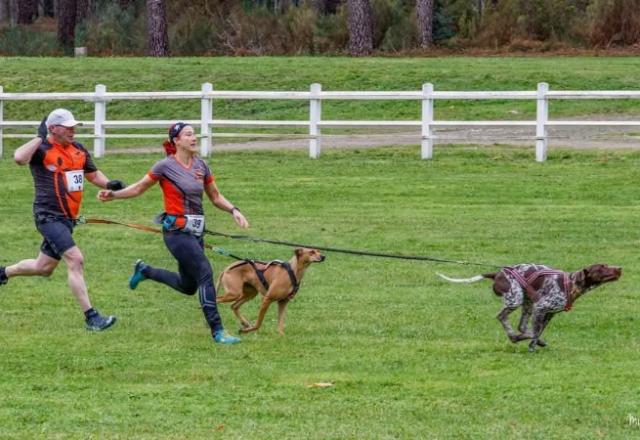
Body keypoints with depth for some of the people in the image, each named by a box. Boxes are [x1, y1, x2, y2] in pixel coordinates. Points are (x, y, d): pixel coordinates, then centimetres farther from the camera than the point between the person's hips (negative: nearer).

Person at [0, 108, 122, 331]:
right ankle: (91, 317, -19)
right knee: (75, 260, -19)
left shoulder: (79, 150, 9)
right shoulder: (42, 149, -13)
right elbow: (19, 158, -34)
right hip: (48, 217, -8)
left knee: (43, 268, 19)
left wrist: (109, 184, 4)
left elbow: (92, 174, 24)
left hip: (67, 219, 8)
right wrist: (40, 137, -24)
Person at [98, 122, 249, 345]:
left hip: (195, 230, 7)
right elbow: (139, 188, 1)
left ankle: (145, 271, 37)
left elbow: (215, 197, 16)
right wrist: (113, 194, -11)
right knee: (205, 274, -17)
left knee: (188, 286, 14)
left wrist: (234, 210, 0)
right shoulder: (166, 166, -8)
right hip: (177, 231, -7)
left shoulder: (200, 165, 8)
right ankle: (217, 331, -15)